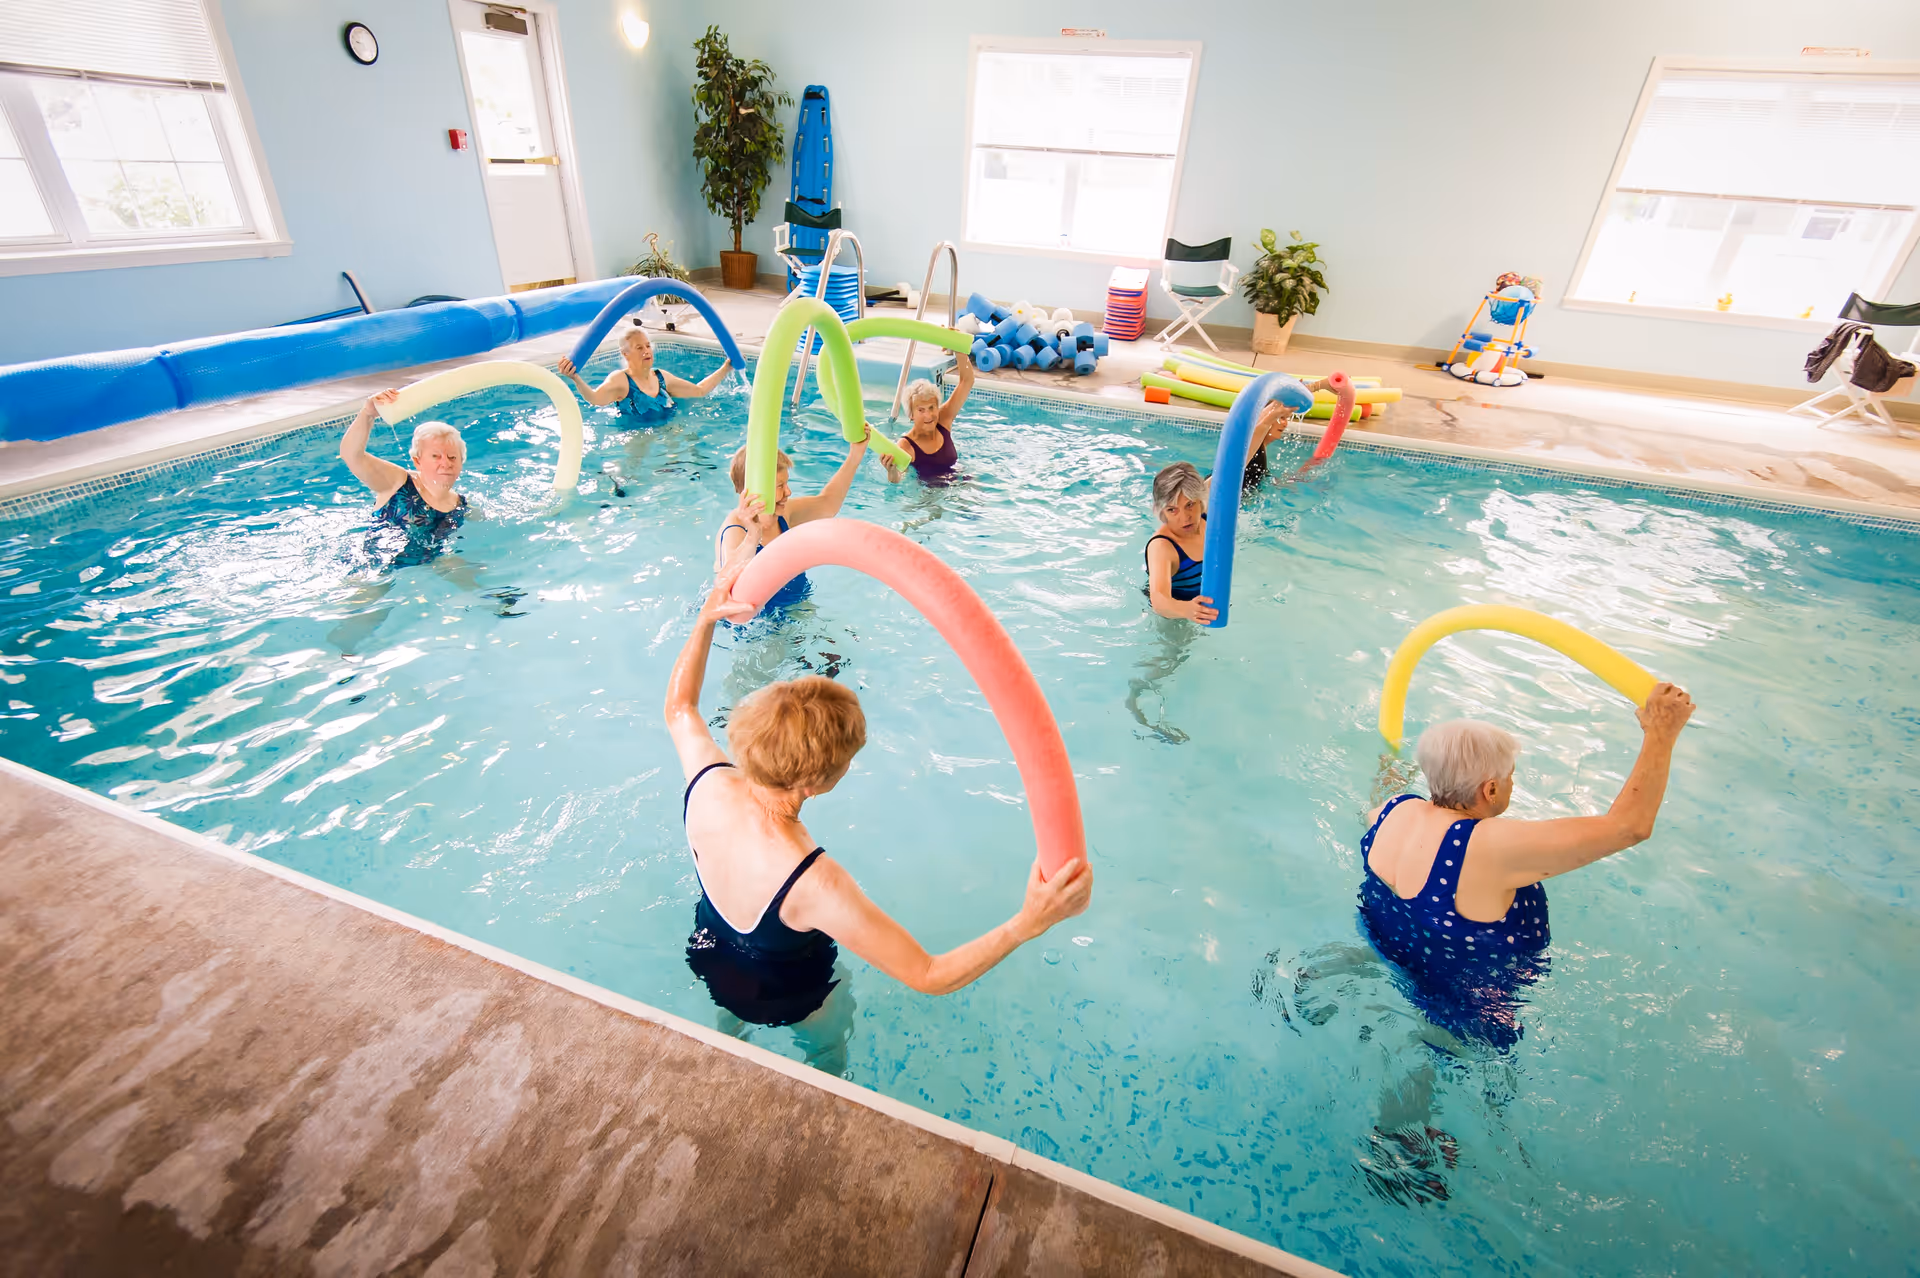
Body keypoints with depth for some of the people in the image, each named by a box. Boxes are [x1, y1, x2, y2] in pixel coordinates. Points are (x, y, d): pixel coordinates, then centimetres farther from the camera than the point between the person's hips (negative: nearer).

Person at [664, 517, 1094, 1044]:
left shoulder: (708, 783, -32)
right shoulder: (813, 883, -49)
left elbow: (679, 707, -9)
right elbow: (929, 975, -42)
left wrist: (709, 613, -6)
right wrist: (1030, 921, -49)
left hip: (708, 956, 4)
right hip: (783, 997, -4)